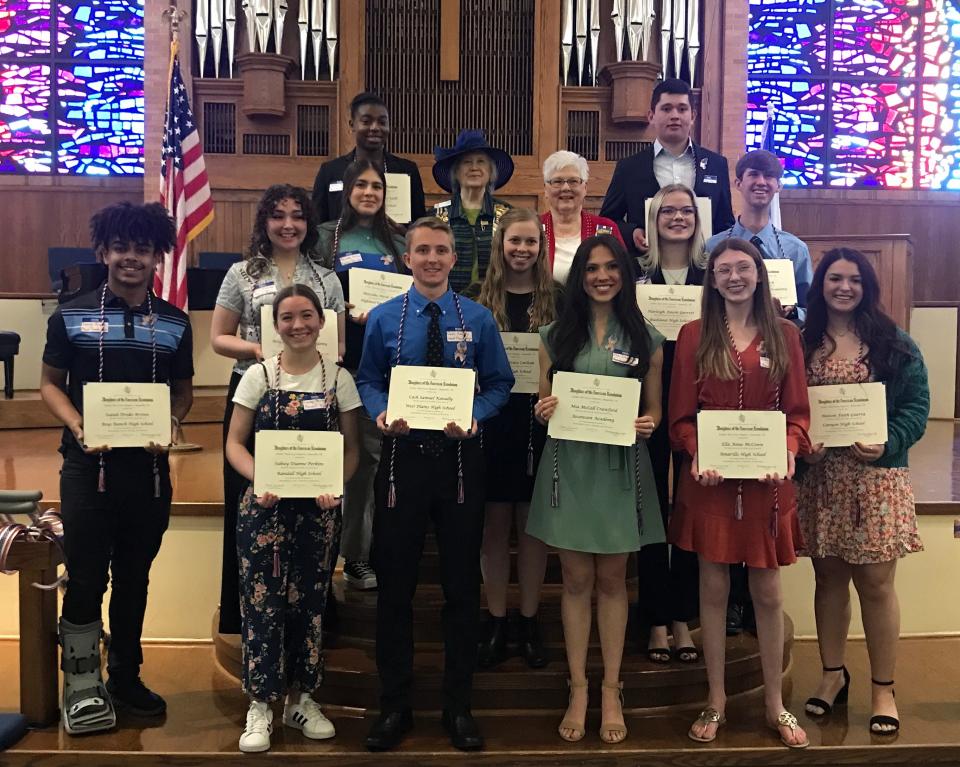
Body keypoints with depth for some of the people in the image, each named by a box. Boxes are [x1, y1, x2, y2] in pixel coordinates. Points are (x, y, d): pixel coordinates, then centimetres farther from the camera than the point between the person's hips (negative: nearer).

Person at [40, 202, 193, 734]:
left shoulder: (175, 324, 6)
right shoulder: (71, 317, 1)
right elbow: (50, 384, 4)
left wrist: (171, 424, -9)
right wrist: (77, 426, -14)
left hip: (149, 468, 2)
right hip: (87, 466, -2)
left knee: (134, 578, 13)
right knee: (86, 578, 0)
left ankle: (125, 678, 28)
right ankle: (82, 685, 18)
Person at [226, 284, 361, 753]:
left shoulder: (338, 378, 3)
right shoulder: (258, 375, 1)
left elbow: (350, 448, 6)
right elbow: (235, 443, 2)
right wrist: (259, 481, -16)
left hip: (319, 508, 1)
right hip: (265, 506, -1)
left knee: (310, 601, 9)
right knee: (262, 600, -1)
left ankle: (301, 699, 25)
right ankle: (260, 705, 13)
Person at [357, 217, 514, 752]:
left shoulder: (478, 319, 2)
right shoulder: (383, 319, 3)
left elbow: (500, 383, 3)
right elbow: (368, 380, 7)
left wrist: (474, 417, -15)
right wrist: (381, 415, -14)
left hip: (460, 457, 0)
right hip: (402, 456, 0)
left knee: (463, 584, 8)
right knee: (395, 584, 6)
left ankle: (459, 706, 24)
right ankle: (395, 705, 22)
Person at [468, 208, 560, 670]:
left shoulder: (557, 298, 4)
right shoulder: (480, 299, 4)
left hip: (540, 421, 0)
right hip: (492, 420, 0)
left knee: (532, 523, 8)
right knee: (494, 524, 7)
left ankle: (529, 622, 21)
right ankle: (495, 623, 20)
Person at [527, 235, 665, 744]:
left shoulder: (646, 338, 6)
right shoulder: (556, 336, 6)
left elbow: (654, 409, 10)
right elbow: (544, 405, 9)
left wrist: (647, 426, -12)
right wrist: (544, 412, -13)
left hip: (621, 467, 0)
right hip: (569, 464, 0)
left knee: (612, 580, 8)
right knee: (577, 580, 5)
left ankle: (611, 690, 19)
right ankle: (578, 688, 18)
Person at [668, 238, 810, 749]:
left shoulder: (784, 335, 6)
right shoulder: (694, 335, 2)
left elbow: (797, 411, 4)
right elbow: (680, 415, 1)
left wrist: (789, 451, -15)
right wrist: (696, 455, -17)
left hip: (767, 480, 1)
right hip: (711, 480, -1)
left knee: (767, 592, 7)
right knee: (713, 588, 7)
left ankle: (774, 704, 23)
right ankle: (715, 701, 22)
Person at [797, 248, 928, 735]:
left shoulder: (893, 343, 2)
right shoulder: (801, 343, 7)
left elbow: (916, 404, -2)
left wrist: (887, 442, -17)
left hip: (876, 475, -2)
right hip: (819, 476, 2)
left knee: (875, 583, 1)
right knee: (829, 577, 12)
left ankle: (883, 689, 16)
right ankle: (832, 674, 28)